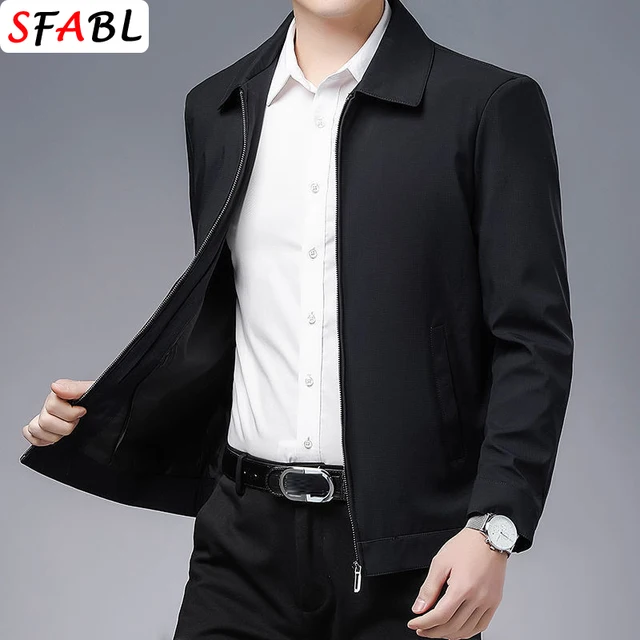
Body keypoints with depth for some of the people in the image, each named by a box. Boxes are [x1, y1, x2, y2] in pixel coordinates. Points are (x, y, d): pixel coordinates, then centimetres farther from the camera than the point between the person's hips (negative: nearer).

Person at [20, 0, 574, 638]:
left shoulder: (492, 105, -4)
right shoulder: (217, 107, 10)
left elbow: (534, 336, -7)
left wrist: (492, 526, -16)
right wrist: (112, 411, 3)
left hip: (407, 547, -3)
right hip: (248, 537, 4)